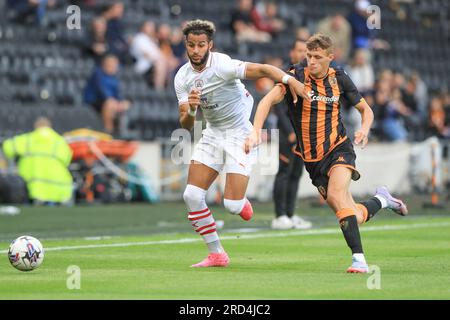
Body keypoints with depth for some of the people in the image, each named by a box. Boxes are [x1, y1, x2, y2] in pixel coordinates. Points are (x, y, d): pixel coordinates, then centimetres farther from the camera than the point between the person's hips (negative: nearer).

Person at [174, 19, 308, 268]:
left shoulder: (222, 65, -21)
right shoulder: (182, 77, -2)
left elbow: (263, 69, -30)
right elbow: (186, 125, -3)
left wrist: (289, 80, -47)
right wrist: (190, 110, -26)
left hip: (240, 135, -6)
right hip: (213, 135, 6)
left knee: (232, 205, -15)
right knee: (192, 196, -6)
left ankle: (241, 202, 26)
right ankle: (216, 255, 8)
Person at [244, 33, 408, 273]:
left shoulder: (339, 78, -1)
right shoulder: (296, 77, -8)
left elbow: (365, 109, 13)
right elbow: (268, 101, -21)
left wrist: (364, 130, -9)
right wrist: (255, 132, -36)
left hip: (338, 149, -1)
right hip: (312, 160, 1)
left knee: (335, 194, -31)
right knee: (354, 218, 1)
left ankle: (358, 258, -29)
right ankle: (380, 200, 35)